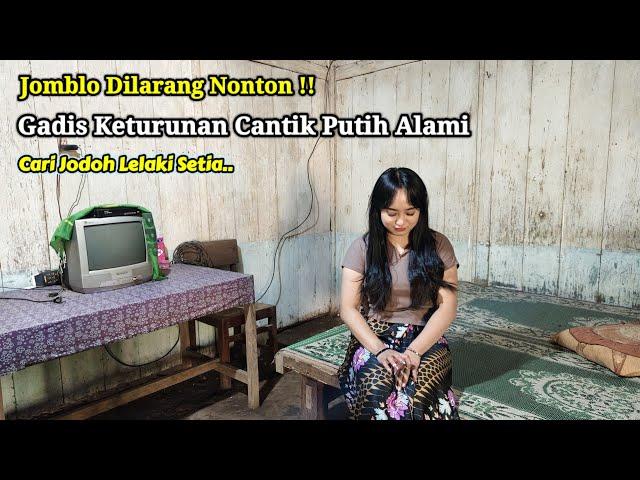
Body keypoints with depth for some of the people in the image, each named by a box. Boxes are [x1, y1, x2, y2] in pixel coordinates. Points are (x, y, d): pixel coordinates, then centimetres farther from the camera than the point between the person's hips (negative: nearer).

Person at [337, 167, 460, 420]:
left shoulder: (438, 245, 2)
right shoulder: (362, 247, 1)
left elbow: (447, 307, -2)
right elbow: (348, 309, -2)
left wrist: (415, 351, -16)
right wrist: (380, 350, -17)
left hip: (425, 339, 0)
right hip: (373, 339, 0)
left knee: (414, 392, -31)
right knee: (376, 390, -31)